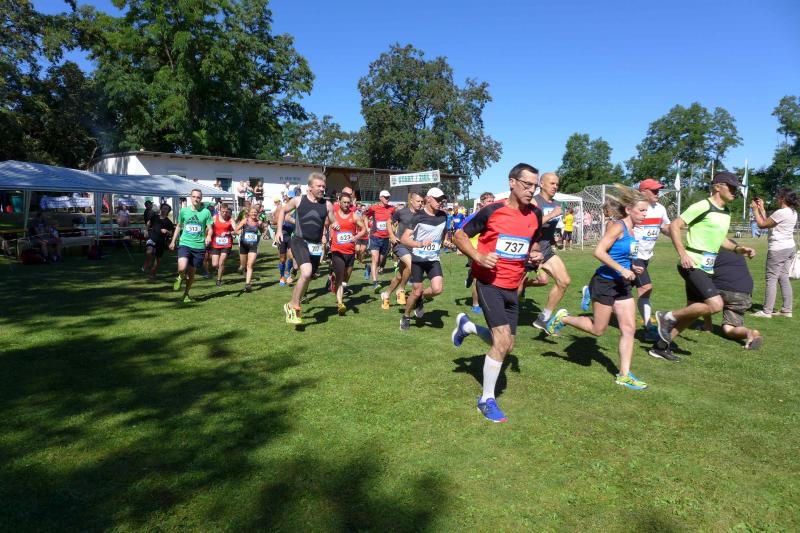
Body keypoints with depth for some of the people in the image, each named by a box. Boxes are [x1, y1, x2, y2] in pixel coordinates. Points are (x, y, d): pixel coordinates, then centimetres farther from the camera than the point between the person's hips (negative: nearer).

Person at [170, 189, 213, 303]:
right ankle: (181, 277, 15)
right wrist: (173, 241, 18)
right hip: (184, 243, 0)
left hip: (199, 246, 0)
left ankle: (186, 294, 29)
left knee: (192, 273, 8)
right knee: (182, 268, -22)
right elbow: (178, 226, 18)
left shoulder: (206, 212, 0)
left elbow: (210, 229, 2)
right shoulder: (184, 211, 5)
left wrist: (208, 236, -20)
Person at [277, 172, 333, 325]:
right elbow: (283, 211, 15)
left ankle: (291, 306, 34)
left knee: (307, 277, 12)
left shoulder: (327, 205, 2)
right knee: (306, 272, -26)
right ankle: (294, 306, -7)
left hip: (316, 245, 4)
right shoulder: (298, 200, -2)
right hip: (299, 241, -4)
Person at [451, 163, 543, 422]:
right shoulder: (492, 211, -12)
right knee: (503, 340, -15)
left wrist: (534, 254, -1)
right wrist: (479, 257, -20)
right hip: (490, 283, -6)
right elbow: (460, 235, -4)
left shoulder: (535, 214, 3)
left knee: (505, 345, 11)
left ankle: (466, 326, 39)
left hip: (513, 287, 6)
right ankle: (487, 399, 5)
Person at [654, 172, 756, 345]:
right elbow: (674, 226, -14)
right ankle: (669, 317, -4)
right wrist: (683, 254, -22)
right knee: (716, 305, -21)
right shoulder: (703, 206, -11)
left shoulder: (726, 213, 16)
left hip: (706, 268, 10)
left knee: (693, 311, 10)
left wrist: (738, 248, 11)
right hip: (693, 266, -10)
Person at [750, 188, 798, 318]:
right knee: (784, 278, 13)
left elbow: (762, 224, -11)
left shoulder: (781, 212, -18)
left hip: (778, 249, -9)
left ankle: (767, 311, -1)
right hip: (790, 248, 9)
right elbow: (768, 221, 13)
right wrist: (761, 208, 17)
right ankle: (787, 310, 16)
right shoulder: (792, 212, 11)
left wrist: (755, 209, -1)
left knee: (771, 279, -4)